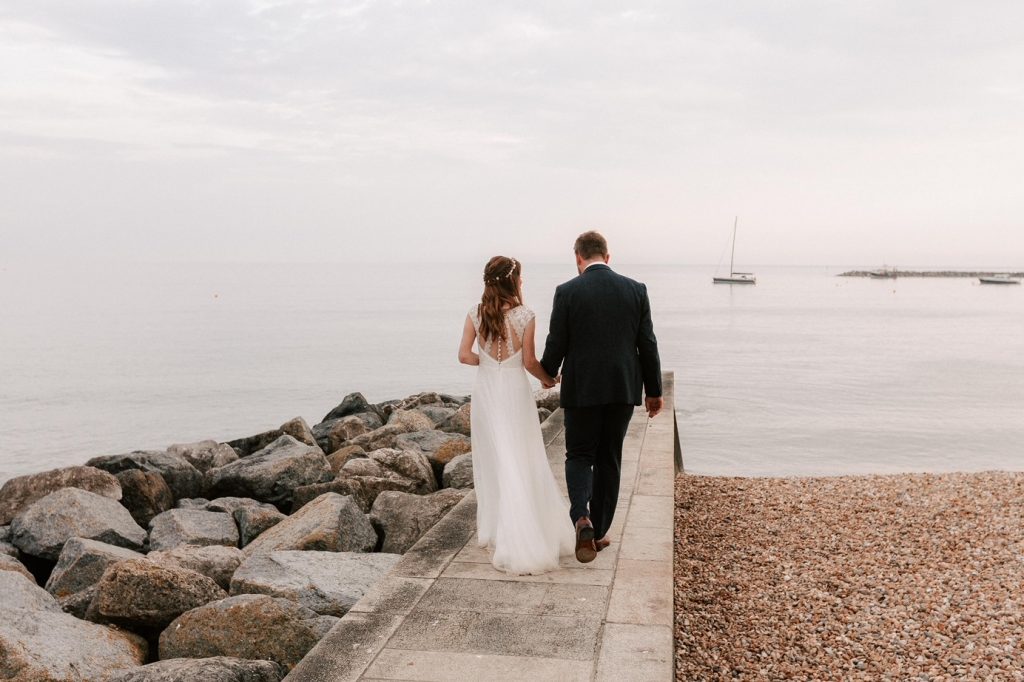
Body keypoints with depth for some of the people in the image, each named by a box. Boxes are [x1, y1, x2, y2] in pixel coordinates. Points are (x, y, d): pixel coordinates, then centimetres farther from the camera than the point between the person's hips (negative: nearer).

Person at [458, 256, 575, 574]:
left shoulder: (476, 314, -3)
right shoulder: (525, 316, -11)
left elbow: (464, 355, -6)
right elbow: (529, 362, -8)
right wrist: (547, 378, 10)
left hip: (486, 391, 3)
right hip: (514, 392, -3)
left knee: (493, 460, 13)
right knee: (522, 463, 5)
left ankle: (495, 528, 21)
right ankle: (529, 533, 6)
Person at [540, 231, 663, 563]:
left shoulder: (567, 292, -8)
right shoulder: (636, 290, 0)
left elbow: (556, 345, -5)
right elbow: (647, 344, 1)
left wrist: (547, 375, 15)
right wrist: (654, 390, 10)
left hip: (581, 389, -2)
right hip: (623, 389, 3)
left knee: (579, 456, 12)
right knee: (609, 460, 15)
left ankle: (582, 519, -12)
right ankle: (598, 531, 22)